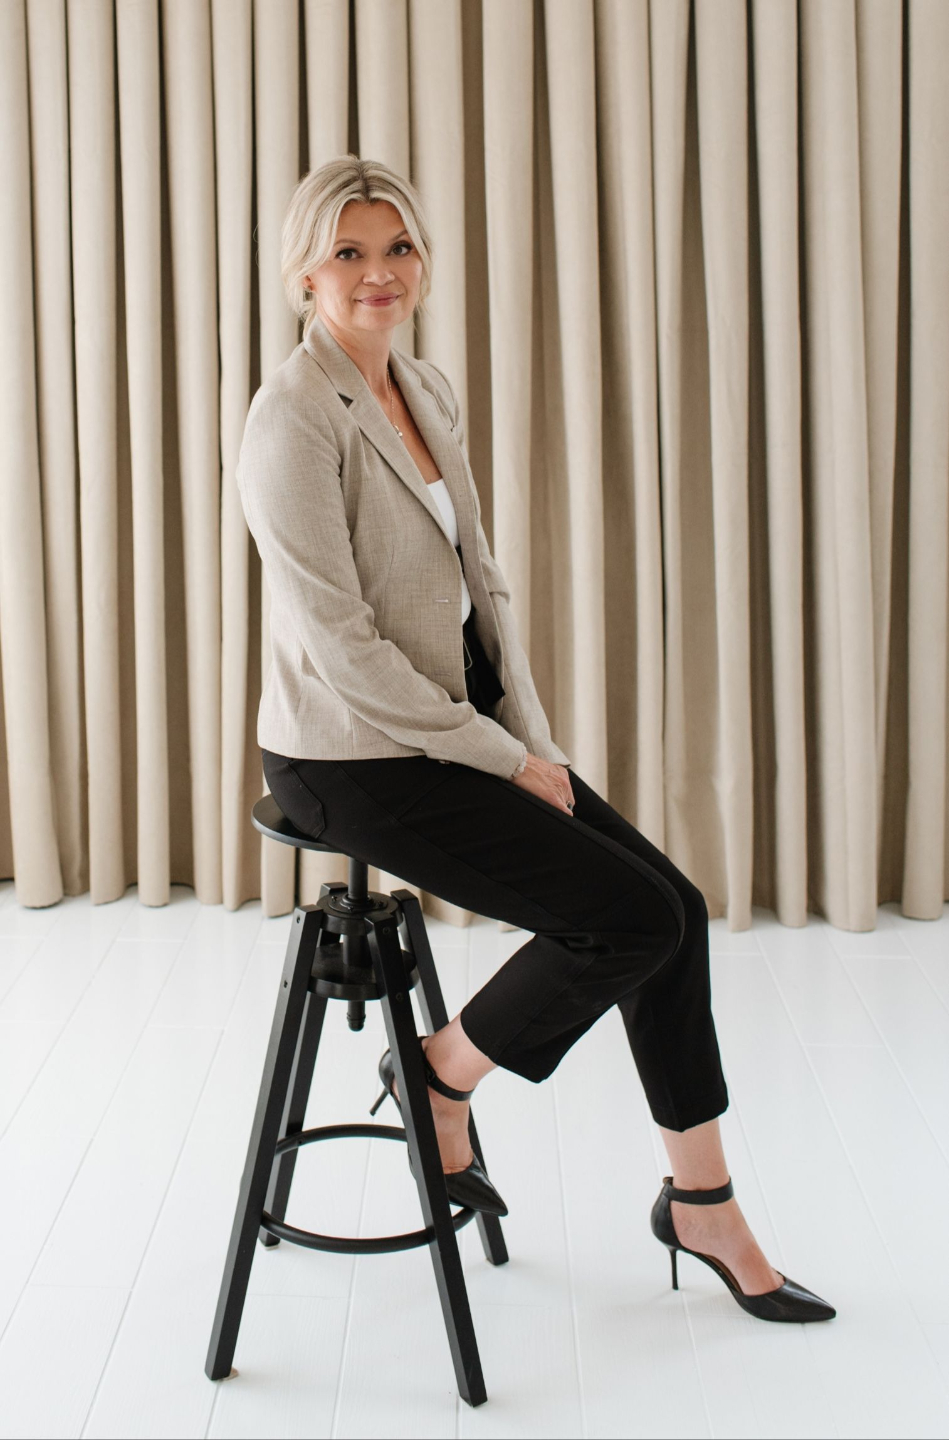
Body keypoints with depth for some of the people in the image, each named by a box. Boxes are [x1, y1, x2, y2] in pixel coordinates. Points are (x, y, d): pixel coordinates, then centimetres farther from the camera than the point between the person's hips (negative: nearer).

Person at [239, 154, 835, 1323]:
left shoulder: (431, 392, 9)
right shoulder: (295, 419, -17)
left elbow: (480, 582, 12)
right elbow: (337, 644, -21)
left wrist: (534, 737, -1)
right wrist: (505, 758, -16)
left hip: (460, 726, 8)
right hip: (355, 760, -8)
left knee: (674, 903, -1)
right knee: (635, 918, -14)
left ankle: (702, 1206, 14)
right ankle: (442, 1075, 10)